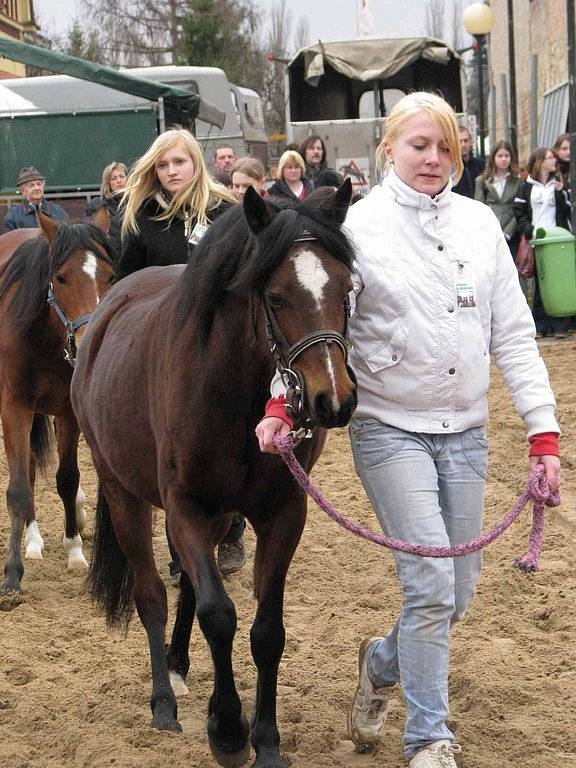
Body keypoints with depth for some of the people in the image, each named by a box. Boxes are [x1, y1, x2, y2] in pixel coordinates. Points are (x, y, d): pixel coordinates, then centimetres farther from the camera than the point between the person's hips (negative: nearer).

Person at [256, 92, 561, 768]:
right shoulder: (358, 226, -6)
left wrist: (543, 432, 0)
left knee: (459, 592, 10)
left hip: (464, 431, 5)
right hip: (390, 427, -4)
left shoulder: (480, 223, 5)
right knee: (431, 583, -11)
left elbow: (514, 336, 5)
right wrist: (281, 403, -24)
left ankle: (382, 663, 39)